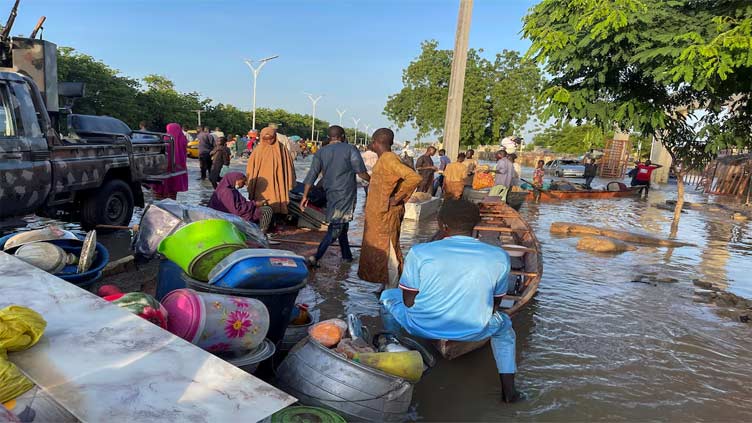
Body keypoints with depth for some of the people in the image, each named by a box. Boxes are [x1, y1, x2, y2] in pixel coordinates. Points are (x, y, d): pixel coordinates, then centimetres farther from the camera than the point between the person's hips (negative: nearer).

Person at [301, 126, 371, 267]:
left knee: (340, 225, 19)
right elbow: (361, 172, -9)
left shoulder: (321, 152, 6)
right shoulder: (350, 149, -6)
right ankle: (316, 257, -13)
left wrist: (305, 196, 6)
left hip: (330, 193, 5)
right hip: (346, 193, -5)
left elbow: (311, 176, 2)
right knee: (336, 226, -4)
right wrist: (372, 180, 9)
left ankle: (347, 255, 28)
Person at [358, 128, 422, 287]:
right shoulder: (384, 159, 11)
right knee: (380, 249, 17)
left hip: (386, 214, -10)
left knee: (387, 251, -3)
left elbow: (414, 177, -30)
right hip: (378, 213, 10)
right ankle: (388, 285, 28)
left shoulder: (389, 159, -19)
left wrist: (397, 198, -22)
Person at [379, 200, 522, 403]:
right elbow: (494, 305, 6)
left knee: (388, 296, 28)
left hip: (422, 327, -1)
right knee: (503, 323, 35)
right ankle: (509, 389, 26)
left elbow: (409, 301, -4)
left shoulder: (420, 252, -11)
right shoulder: (499, 257, -4)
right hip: (473, 331, 1)